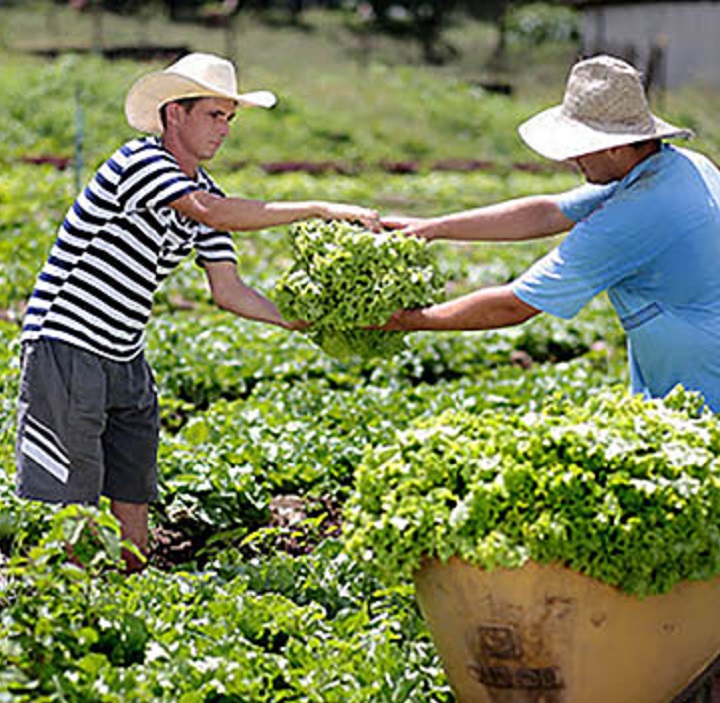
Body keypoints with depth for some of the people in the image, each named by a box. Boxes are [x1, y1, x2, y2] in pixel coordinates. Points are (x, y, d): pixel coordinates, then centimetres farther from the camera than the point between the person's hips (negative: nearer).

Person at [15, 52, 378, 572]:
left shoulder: (206, 193, 10)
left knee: (132, 497, 8)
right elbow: (209, 212, -31)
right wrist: (321, 210, -31)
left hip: (126, 361, 9)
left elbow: (229, 291, 8)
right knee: (66, 501, -8)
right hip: (66, 349, -8)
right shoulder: (138, 160, -16)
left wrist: (303, 321, -7)